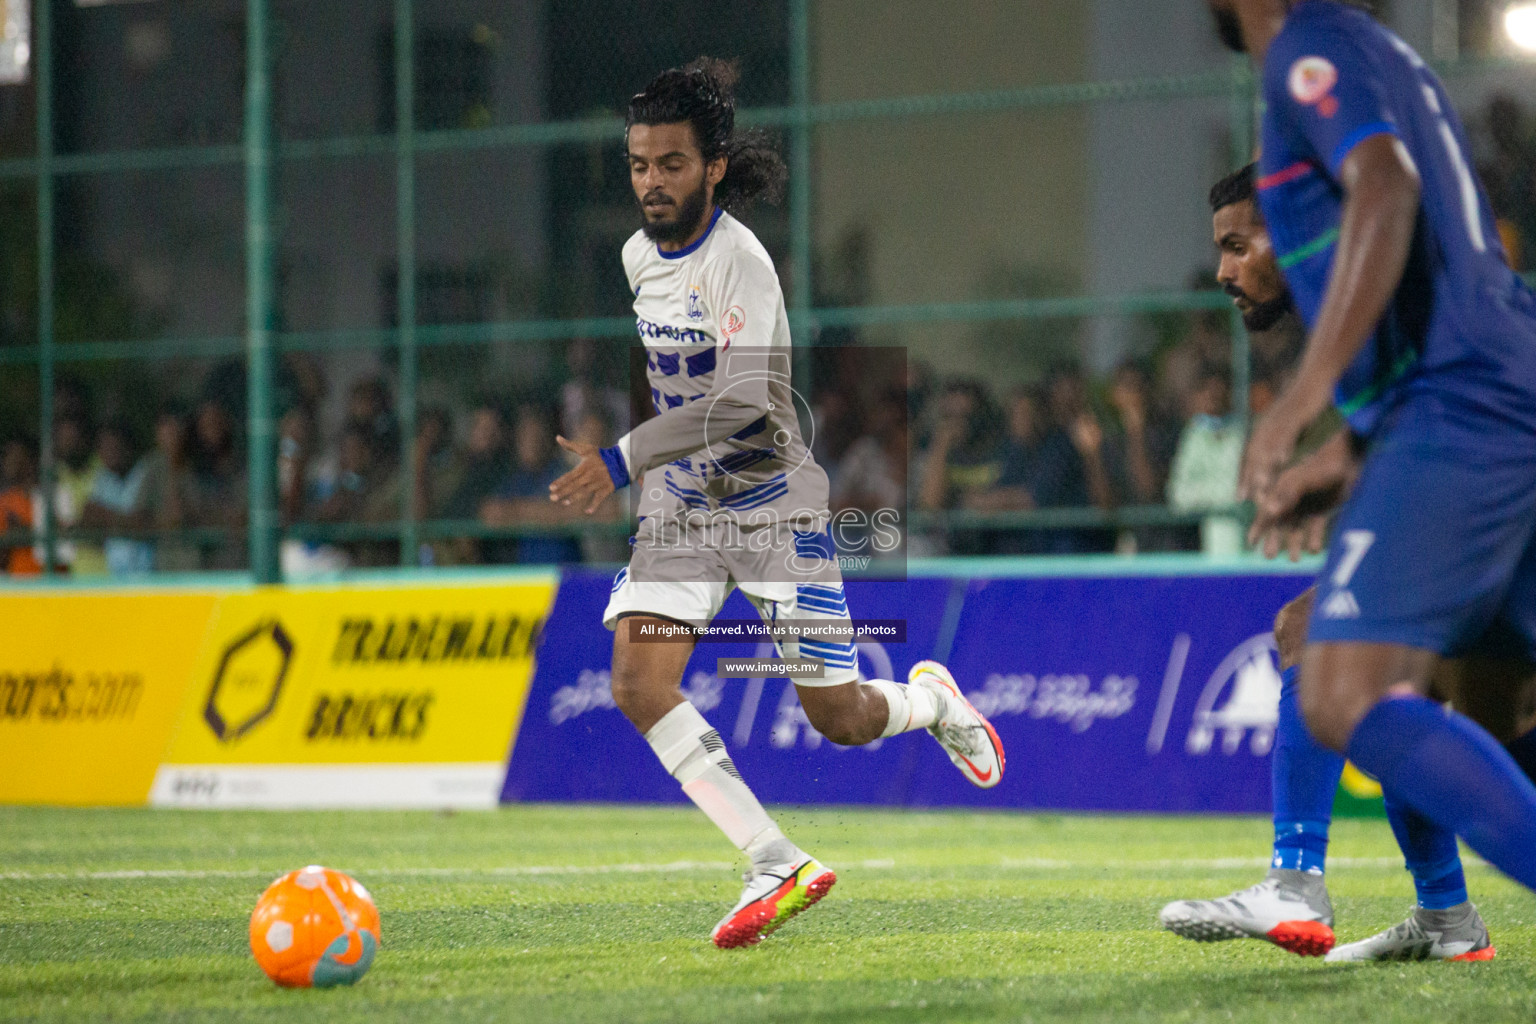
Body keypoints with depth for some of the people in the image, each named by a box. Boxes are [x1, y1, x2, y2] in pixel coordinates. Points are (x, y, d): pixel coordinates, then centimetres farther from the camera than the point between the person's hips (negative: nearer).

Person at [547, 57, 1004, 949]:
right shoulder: (639, 256, 3)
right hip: (680, 507, 6)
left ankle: (931, 698, 36)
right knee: (639, 685, -17)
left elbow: (742, 399, -31)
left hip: (773, 505, -6)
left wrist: (625, 459, -38)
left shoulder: (739, 259, -20)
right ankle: (779, 867, -13)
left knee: (841, 720, -1)